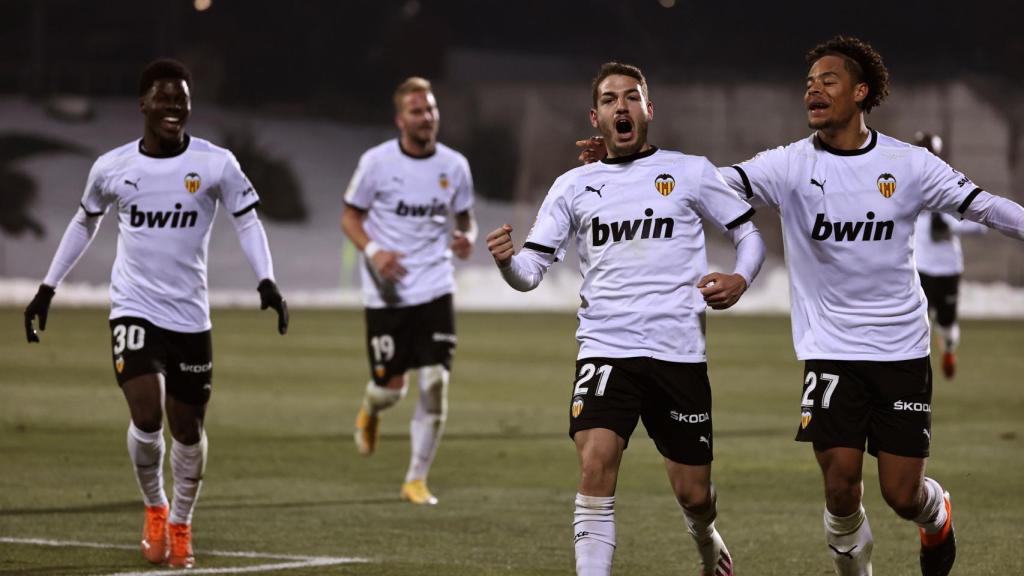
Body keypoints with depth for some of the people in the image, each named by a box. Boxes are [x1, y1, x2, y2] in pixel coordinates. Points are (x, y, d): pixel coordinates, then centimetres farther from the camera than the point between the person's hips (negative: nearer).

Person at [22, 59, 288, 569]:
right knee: (146, 417, -17)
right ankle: (154, 509, 9)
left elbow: (247, 221, -1)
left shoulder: (216, 164, -7)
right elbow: (85, 223, 15)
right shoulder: (111, 167, -1)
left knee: (188, 428, 8)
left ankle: (181, 525, 30)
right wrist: (48, 288, 14)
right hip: (133, 310, -1)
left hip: (190, 315, 1)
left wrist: (266, 281, -16)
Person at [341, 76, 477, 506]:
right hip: (386, 292, -2)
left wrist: (466, 238, -9)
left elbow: (465, 219, 15)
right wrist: (373, 251, -16)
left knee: (436, 384, -9)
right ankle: (370, 411, 40)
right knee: (390, 387, -1)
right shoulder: (376, 162, -6)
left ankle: (417, 480, 4)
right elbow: (350, 217, 2)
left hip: (435, 289, 2)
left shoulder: (454, 165, 2)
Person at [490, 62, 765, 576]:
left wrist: (740, 279, -7)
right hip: (605, 349, 0)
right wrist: (508, 262, -18)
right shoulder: (573, 186, 9)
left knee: (693, 493, 6)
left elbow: (748, 233, 13)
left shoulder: (691, 172, 6)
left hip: (679, 353, 0)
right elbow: (532, 269, 5)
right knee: (596, 466, -22)